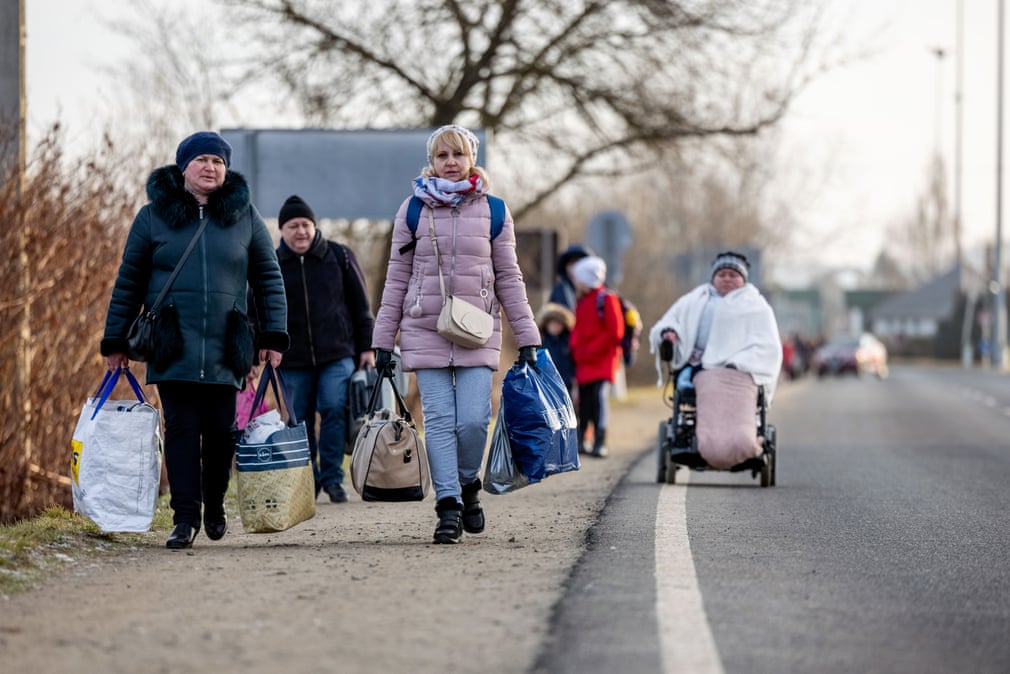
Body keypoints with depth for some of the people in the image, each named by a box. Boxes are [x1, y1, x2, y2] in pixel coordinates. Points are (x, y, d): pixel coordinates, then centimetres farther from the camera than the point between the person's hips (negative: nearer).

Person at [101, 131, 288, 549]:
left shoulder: (244, 216, 9)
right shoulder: (153, 216, 6)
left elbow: (269, 278, 12)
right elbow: (129, 282, 10)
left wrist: (274, 336, 4)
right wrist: (115, 342, 8)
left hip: (226, 351, 1)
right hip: (174, 349, -1)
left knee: (221, 430, 3)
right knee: (181, 429, -6)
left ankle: (214, 504, 24)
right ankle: (185, 516, -4)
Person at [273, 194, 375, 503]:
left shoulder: (339, 256, 6)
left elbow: (360, 304, 9)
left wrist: (367, 347, 5)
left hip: (337, 354, -1)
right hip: (293, 361, 1)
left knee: (334, 409, -14)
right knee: (299, 420, 3)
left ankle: (332, 478, -5)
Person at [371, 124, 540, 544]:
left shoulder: (492, 211, 6)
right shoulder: (413, 210, 5)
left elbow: (508, 277, 10)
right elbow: (397, 278, 8)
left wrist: (526, 337, 7)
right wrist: (384, 339, 5)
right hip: (426, 331, 0)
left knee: (474, 419, -10)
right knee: (439, 420, -6)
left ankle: (467, 485, 16)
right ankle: (449, 506, -2)